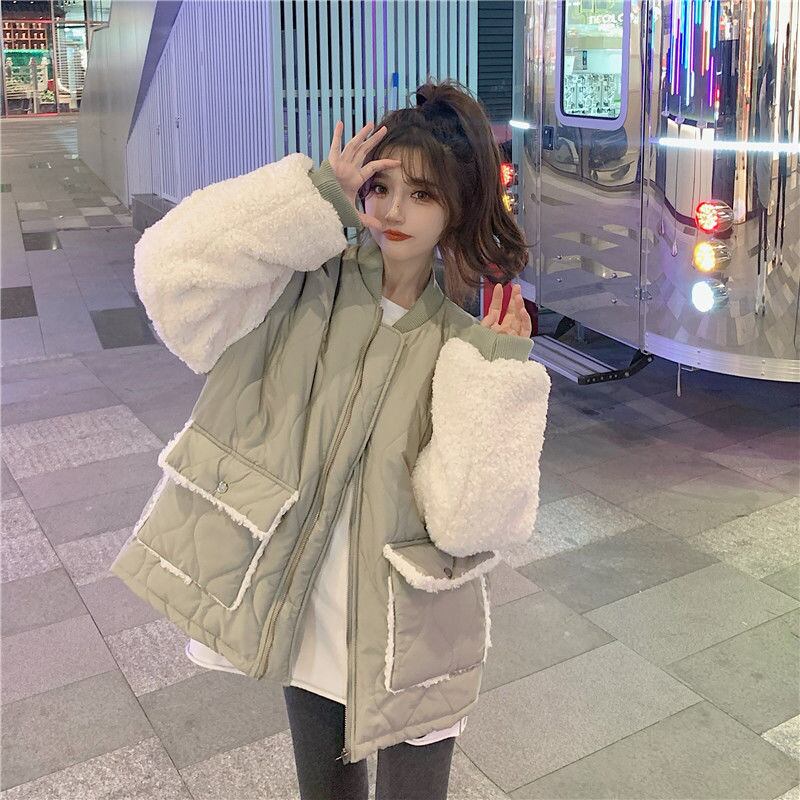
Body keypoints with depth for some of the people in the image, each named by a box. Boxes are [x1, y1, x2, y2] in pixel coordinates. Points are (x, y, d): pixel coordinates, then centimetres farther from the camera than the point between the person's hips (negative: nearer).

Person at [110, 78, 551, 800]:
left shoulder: (464, 344, -8)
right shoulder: (302, 293, -8)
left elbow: (469, 518, -20)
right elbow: (174, 272, -26)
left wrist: (498, 369, -24)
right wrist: (322, 198, -22)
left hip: (410, 648, 0)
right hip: (303, 627, 1)